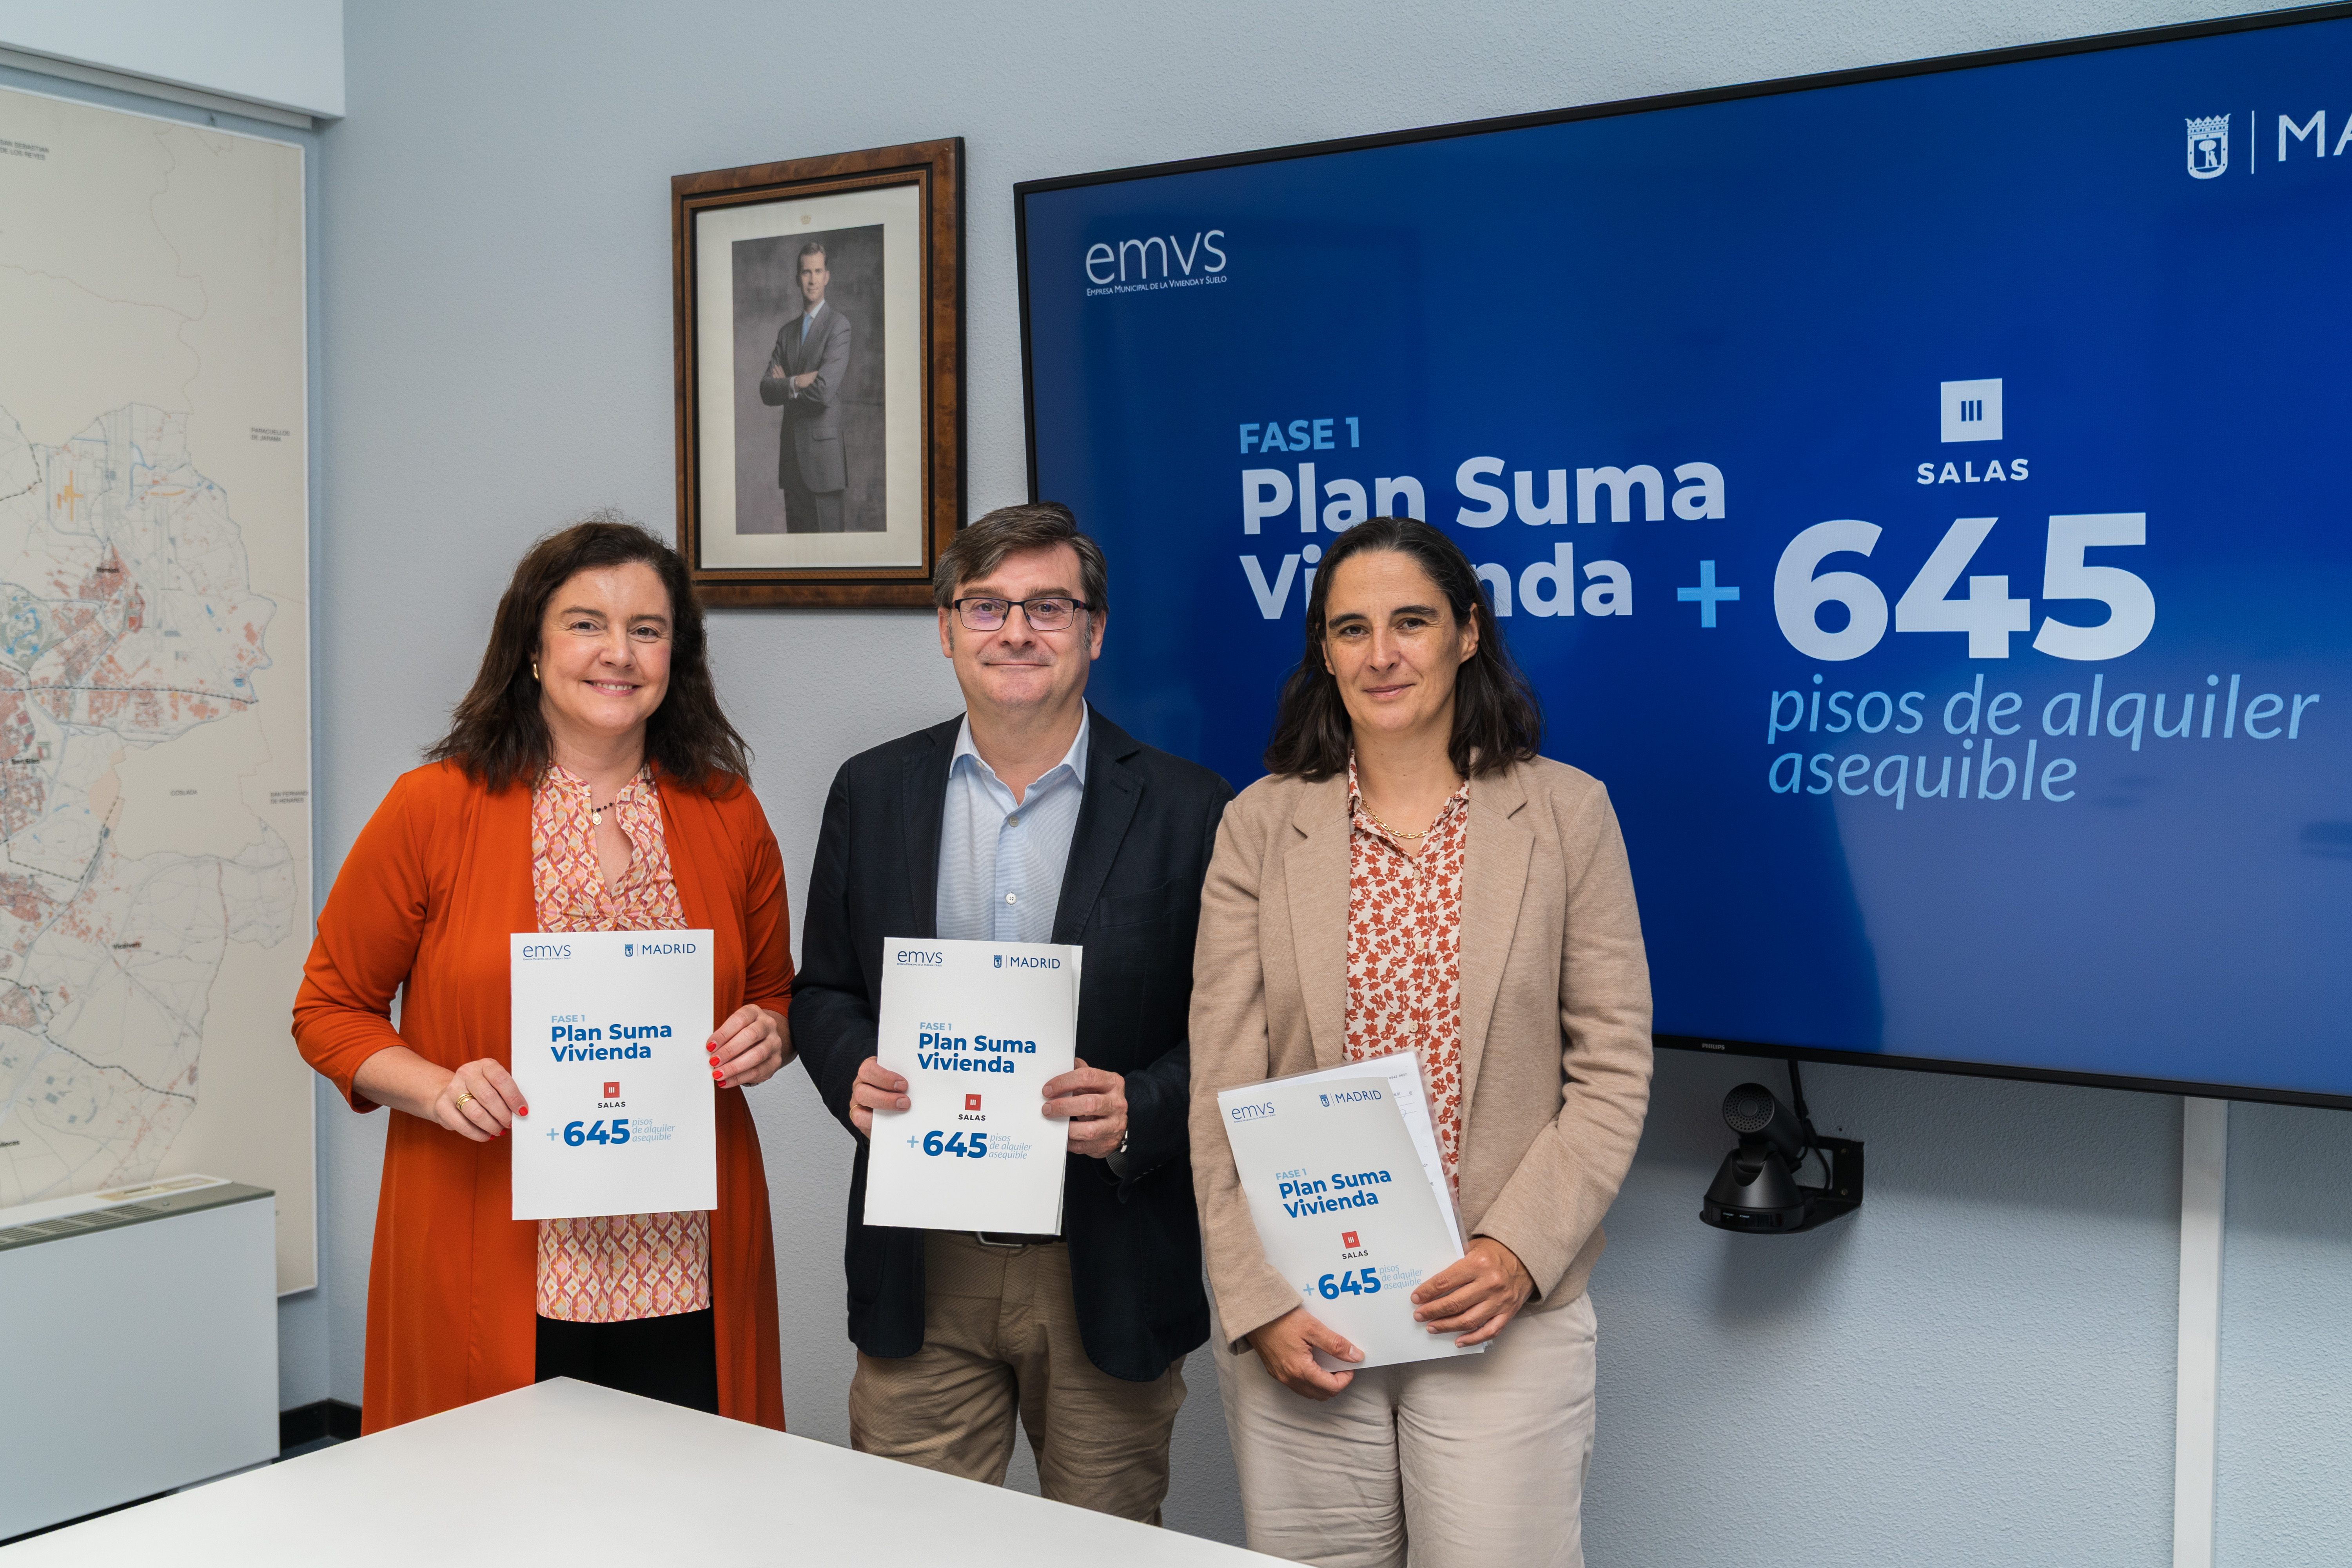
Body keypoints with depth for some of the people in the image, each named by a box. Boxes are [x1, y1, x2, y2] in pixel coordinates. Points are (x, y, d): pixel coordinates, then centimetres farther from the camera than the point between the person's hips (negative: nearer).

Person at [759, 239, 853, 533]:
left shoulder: (838, 325, -4)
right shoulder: (786, 332, 17)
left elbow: (825, 390, -16)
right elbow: (766, 391, 6)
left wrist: (786, 385, -2)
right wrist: (797, 384, -10)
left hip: (823, 453, -6)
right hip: (791, 457, 6)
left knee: (827, 530, -7)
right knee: (796, 532, 7)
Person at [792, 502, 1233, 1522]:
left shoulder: (1186, 809, -3)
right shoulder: (872, 792, 5)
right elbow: (823, 991, 11)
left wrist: (1139, 1110, -19)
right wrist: (855, 1073, -9)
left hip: (1110, 1274, -1)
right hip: (921, 1271, 2)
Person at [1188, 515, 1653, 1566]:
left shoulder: (1567, 815, 2)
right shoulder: (1260, 826, 4)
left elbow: (1612, 1073, 1)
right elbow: (1221, 1091, 2)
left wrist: (1521, 1254, -11)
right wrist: (1258, 1299, -6)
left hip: (1505, 1316, -1)